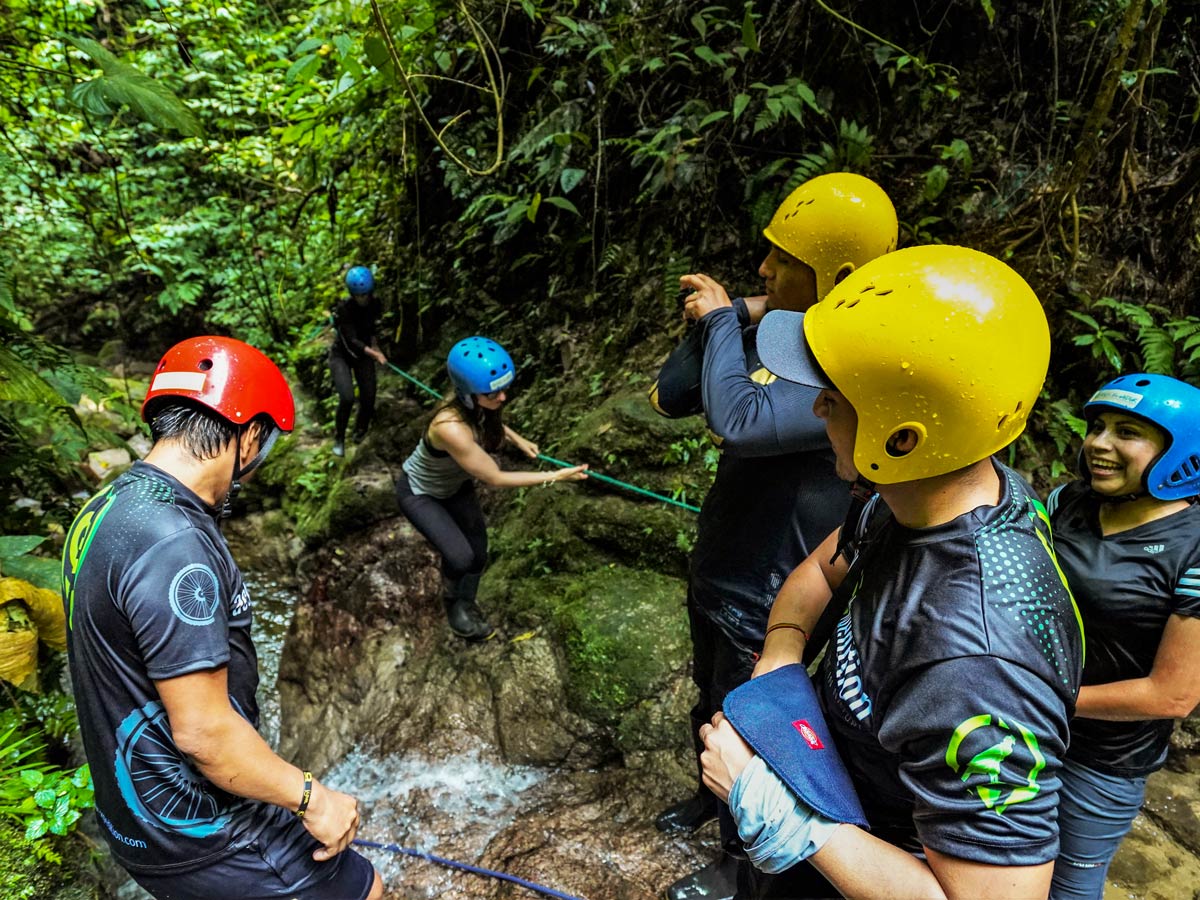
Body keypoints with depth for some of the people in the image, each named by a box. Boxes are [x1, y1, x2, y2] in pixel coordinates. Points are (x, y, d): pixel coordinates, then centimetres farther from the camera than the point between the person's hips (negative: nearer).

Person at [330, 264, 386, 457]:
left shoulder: (374, 304, -9)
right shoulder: (344, 308, -24)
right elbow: (351, 340, -31)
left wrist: (374, 345, 10)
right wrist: (375, 354, -43)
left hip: (364, 354, 4)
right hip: (341, 354, -4)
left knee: (368, 398, -5)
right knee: (347, 398, -23)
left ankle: (360, 431, 27)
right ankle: (339, 438, 0)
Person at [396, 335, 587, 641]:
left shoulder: (477, 405, -22)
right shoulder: (450, 426, -45)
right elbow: (495, 478, -34)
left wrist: (517, 439, -5)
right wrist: (554, 477, -31)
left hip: (456, 485, 7)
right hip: (420, 493, -6)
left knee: (478, 554, 8)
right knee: (460, 557, -18)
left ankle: (466, 604, 38)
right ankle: (451, 602, 18)